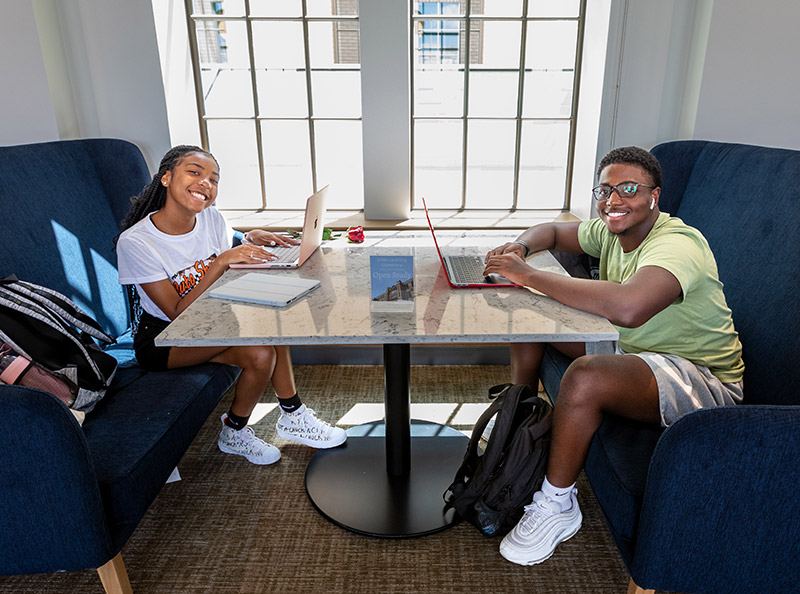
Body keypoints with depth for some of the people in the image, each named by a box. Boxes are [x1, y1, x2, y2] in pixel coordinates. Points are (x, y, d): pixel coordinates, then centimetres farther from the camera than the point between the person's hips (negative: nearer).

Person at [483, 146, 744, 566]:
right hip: (631, 348, 9)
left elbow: (628, 307, -48)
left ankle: (556, 504, -12)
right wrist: (519, 248, -8)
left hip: (707, 383, -8)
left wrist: (529, 275, -39)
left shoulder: (678, 244, -27)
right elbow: (552, 231, 17)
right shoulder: (611, 232, 0)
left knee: (585, 376, -37)